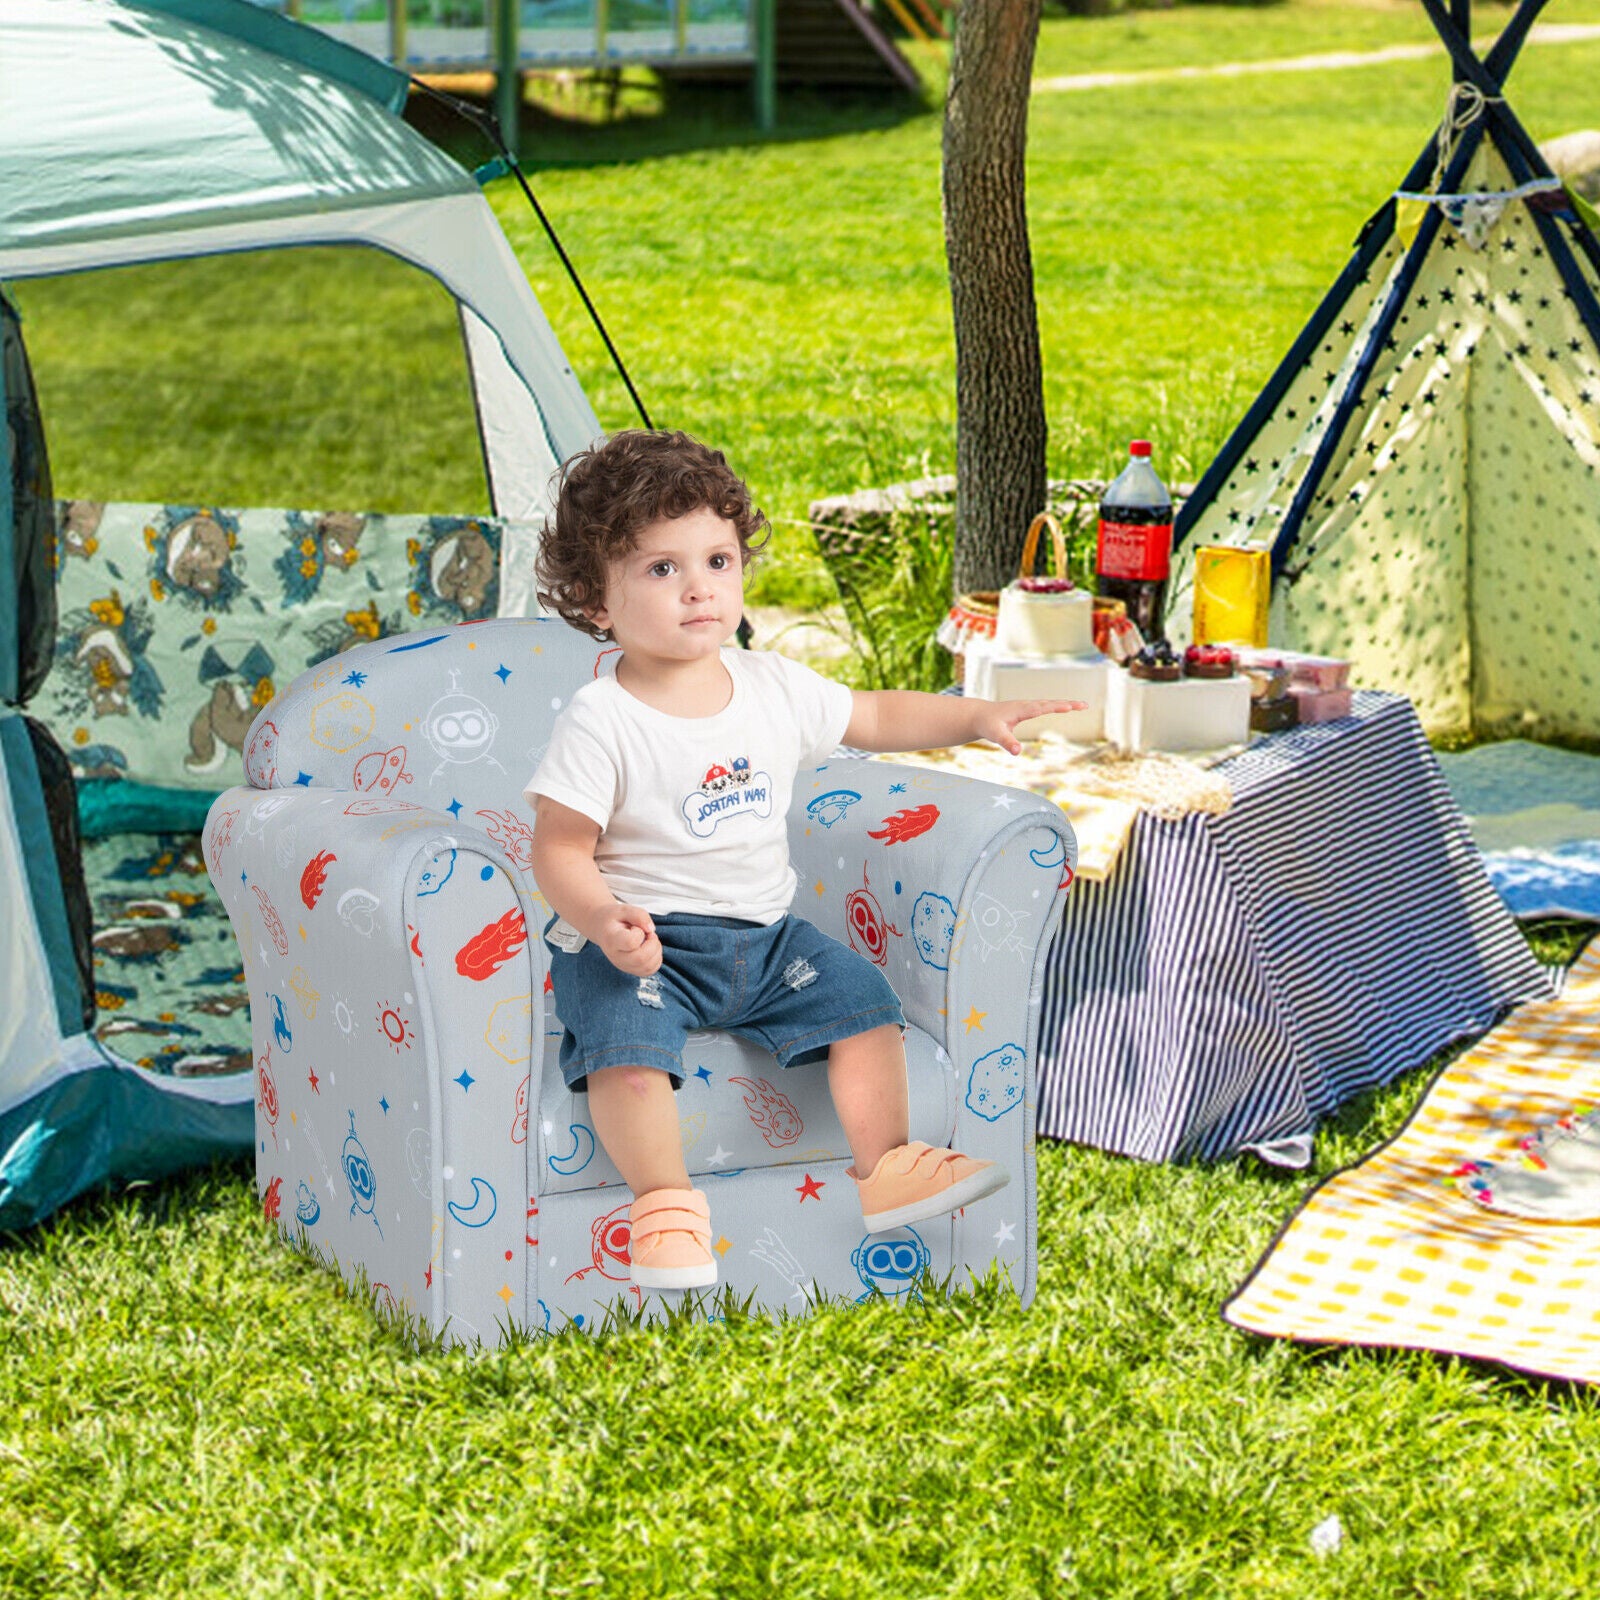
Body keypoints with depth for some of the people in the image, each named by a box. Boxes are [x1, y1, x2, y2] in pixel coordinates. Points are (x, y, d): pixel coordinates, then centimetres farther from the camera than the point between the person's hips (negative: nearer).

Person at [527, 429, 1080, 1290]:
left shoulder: (772, 686, 4)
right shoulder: (600, 721, -13)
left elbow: (875, 717, 19)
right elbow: (560, 848, -13)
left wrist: (977, 716, 9)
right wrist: (601, 917, -32)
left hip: (763, 934, 6)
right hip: (640, 939, -6)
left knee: (863, 998, -6)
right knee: (624, 1047, -30)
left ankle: (886, 1166, 7)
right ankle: (666, 1204, -15)